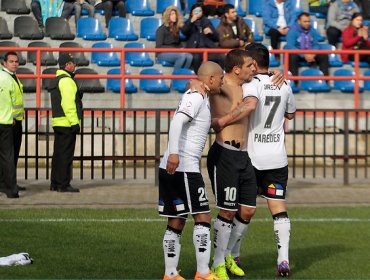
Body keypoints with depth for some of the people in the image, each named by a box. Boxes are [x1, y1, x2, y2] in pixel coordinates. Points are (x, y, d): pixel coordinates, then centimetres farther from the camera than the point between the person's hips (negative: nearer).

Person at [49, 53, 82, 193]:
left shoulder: (55, 80, 19)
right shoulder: (66, 80, -13)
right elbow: (68, 103, -20)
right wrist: (74, 122, -20)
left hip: (57, 122, 10)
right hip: (67, 123, -10)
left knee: (58, 153, 13)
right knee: (66, 154, -8)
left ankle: (55, 183, 17)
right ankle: (64, 185, -8)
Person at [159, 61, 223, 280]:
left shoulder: (202, 99, 21)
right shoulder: (196, 97, -10)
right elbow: (177, 121, -25)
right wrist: (174, 153, -35)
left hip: (171, 168, 10)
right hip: (184, 167, -10)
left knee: (177, 221, 11)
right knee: (203, 217, -6)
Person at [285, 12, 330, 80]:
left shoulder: (313, 31, 6)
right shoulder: (293, 31, -9)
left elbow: (316, 45, 6)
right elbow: (290, 46, -17)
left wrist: (313, 54, -18)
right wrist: (304, 55, -27)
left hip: (311, 55, 4)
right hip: (298, 54, -4)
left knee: (324, 56, -19)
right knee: (292, 57, -37)